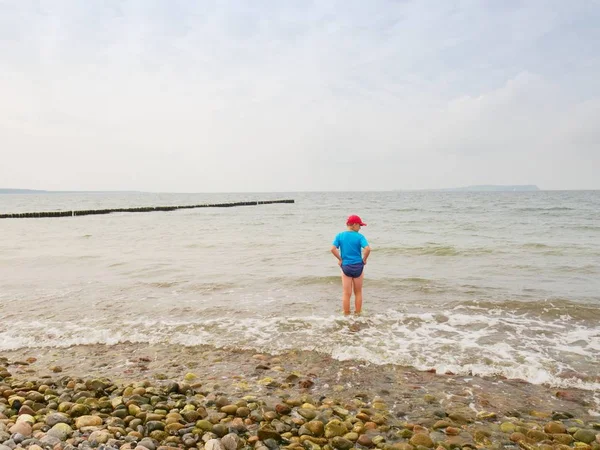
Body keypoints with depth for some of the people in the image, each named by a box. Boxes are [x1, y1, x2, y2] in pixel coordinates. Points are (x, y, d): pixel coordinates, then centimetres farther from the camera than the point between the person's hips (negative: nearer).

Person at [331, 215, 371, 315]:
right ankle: (357, 314, 25)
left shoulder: (340, 236, -2)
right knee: (358, 293, 16)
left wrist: (340, 259, -1)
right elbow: (367, 249, -22)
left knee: (346, 294, 9)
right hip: (358, 266, -1)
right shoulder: (359, 236, -8)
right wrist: (364, 259, -6)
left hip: (345, 266, 1)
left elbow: (333, 249, -13)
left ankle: (346, 315, 16)